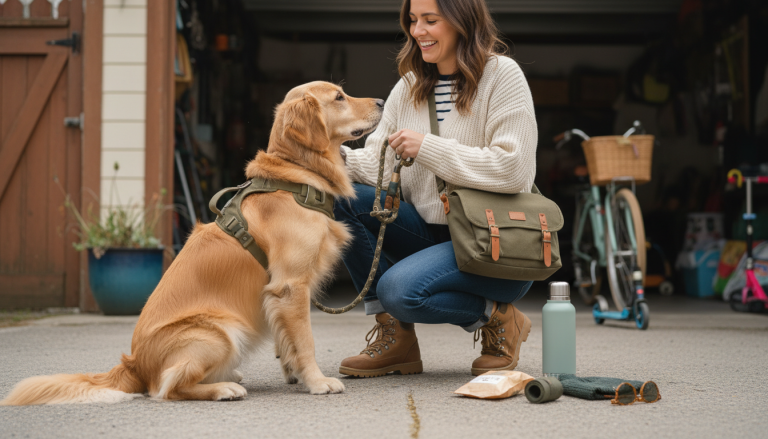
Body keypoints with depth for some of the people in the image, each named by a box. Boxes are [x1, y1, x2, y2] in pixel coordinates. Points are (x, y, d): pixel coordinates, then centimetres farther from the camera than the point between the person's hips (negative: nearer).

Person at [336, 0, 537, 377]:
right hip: (429, 230, 7)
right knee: (338, 198, -14)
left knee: (399, 289, -30)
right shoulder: (409, 85, 11)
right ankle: (394, 336, -6)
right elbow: (379, 162, 3)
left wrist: (428, 148, -19)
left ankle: (497, 318, 0)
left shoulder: (501, 75, -8)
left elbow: (514, 170, -19)